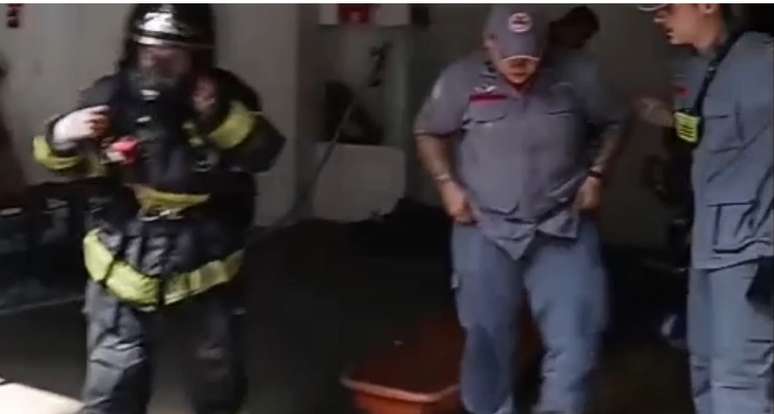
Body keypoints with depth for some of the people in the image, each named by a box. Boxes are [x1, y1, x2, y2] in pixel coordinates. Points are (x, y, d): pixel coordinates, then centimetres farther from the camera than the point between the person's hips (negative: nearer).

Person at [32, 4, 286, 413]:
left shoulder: (225, 95, -7)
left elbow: (263, 152, -17)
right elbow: (69, 164, 1)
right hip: (125, 265, -1)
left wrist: (221, 116, -31)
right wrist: (61, 137, -21)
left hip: (204, 268, 1)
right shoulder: (112, 94, -8)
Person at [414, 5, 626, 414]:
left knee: (576, 337, -4)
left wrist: (596, 174, 0)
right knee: (487, 338, 9)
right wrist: (447, 183, -4)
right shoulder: (461, 79, -6)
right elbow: (429, 134, 7)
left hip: (563, 228, 1)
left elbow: (612, 123, 12)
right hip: (486, 230, 0)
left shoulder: (573, 79, -4)